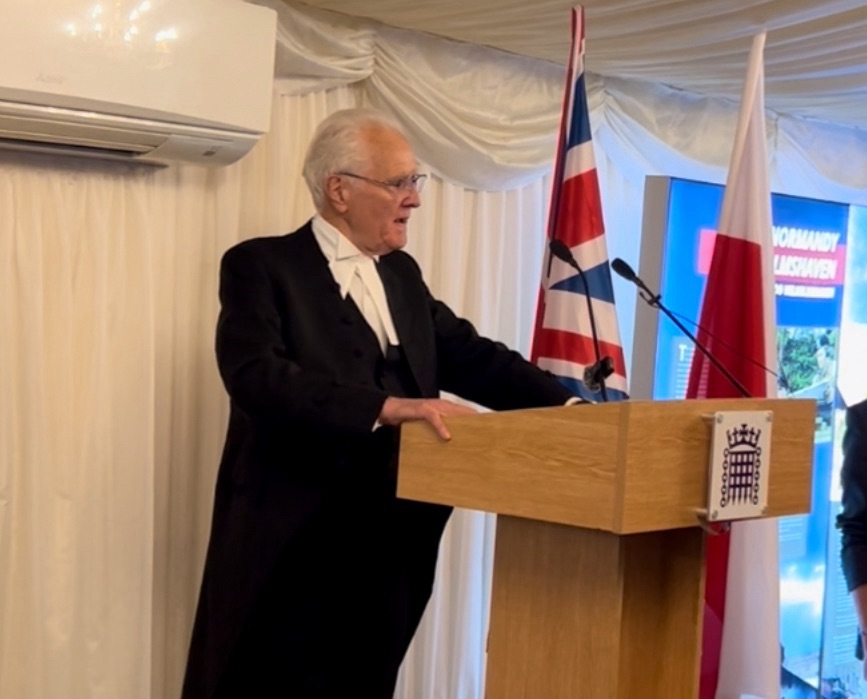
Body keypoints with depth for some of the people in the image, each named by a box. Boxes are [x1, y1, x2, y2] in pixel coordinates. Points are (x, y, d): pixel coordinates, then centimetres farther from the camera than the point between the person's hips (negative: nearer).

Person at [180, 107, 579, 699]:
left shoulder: (402, 274, 15)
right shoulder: (261, 266, -6)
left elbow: (470, 355, 9)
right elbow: (257, 376, -21)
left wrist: (567, 405, -7)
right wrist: (387, 407, -29)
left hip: (385, 544, 6)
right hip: (293, 546, -6)